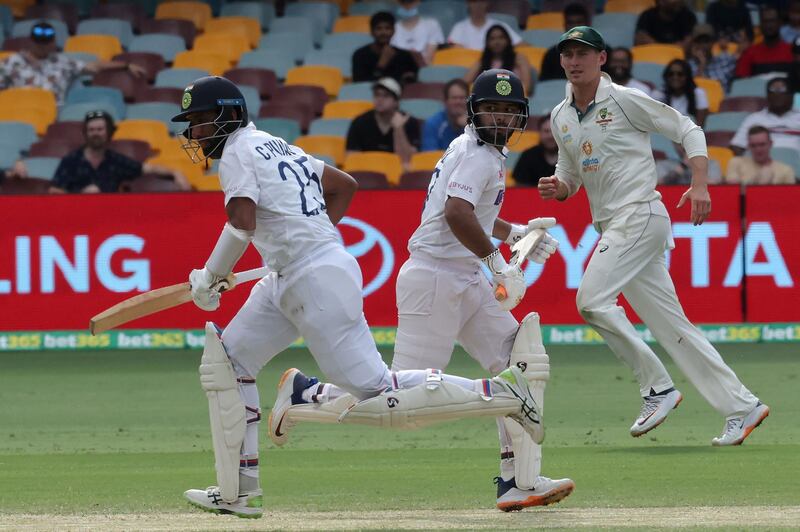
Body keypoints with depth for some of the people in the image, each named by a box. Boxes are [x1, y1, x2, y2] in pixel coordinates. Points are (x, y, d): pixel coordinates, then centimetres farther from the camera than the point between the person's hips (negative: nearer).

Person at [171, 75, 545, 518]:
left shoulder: (238, 152, -6)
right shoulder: (276, 147, 22)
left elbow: (242, 223, -19)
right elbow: (344, 185, 29)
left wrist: (210, 278, -8)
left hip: (316, 281, -11)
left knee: (375, 391, -12)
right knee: (225, 362, 13)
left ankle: (500, 393, -12)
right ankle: (239, 491, 13)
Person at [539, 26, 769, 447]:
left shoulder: (625, 101, -7)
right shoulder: (560, 118, 13)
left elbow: (688, 131, -3)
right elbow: (571, 175, 24)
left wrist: (700, 184, -16)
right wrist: (557, 188, 0)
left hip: (641, 216, -7)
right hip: (612, 229, 7)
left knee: (591, 299, -18)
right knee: (671, 325, 5)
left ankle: (657, 387, -8)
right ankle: (741, 407, 7)